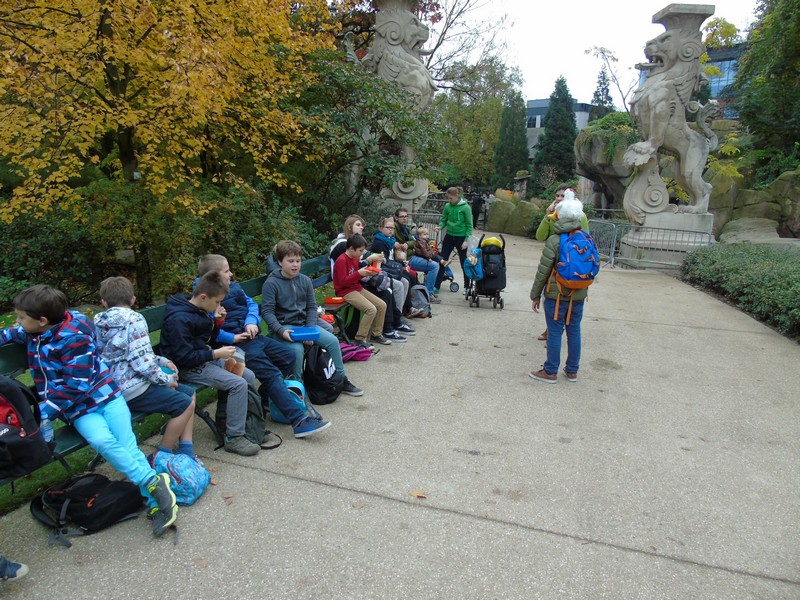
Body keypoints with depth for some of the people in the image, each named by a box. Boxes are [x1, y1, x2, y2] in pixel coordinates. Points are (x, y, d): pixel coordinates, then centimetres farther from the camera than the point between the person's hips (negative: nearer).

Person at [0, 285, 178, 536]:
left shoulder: (74, 337, -17)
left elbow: (77, 386, -18)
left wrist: (45, 411, -19)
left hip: (104, 395, -3)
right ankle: (153, 482, -31)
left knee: (127, 445, -22)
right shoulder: (32, 332, 5)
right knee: (102, 441, -28)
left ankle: (155, 500, -23)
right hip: (79, 409, 4)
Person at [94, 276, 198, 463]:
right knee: (185, 404, -8)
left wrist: (162, 361, 10)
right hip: (131, 389, -9)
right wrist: (166, 379, -8)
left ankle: (186, 452, 10)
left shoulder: (100, 323, 12)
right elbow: (142, 362, -22)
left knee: (189, 392, 13)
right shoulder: (134, 320, -15)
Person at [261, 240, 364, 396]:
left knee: (332, 341, -9)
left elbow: (311, 307, 5)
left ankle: (342, 381, 6)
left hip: (304, 323, 5)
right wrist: (281, 330, -26)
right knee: (297, 349, -33)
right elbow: (267, 311, -13)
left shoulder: (305, 280, 5)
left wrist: (310, 329, -9)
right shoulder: (271, 283, -9)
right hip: (283, 326, -5)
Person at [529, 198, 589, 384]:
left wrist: (535, 295, -3)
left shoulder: (554, 240, -14)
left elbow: (542, 272, -12)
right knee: (574, 331, 13)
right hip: (578, 295, 5)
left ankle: (550, 372, 11)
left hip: (556, 295, -5)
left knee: (555, 332, 3)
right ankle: (572, 370, 24)